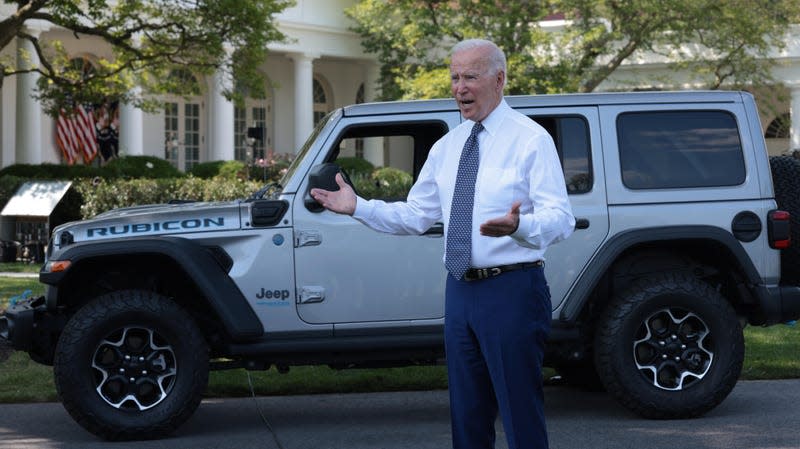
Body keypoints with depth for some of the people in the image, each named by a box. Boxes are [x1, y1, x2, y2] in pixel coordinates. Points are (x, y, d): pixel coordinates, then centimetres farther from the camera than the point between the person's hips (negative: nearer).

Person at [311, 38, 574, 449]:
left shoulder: (530, 139, -7)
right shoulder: (447, 146, 13)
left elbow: (559, 219, -16)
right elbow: (415, 216, 16)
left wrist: (518, 226, -37)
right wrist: (358, 207, 3)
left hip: (511, 291, -7)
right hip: (460, 291, 7)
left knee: (521, 415, -5)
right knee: (467, 415, 13)